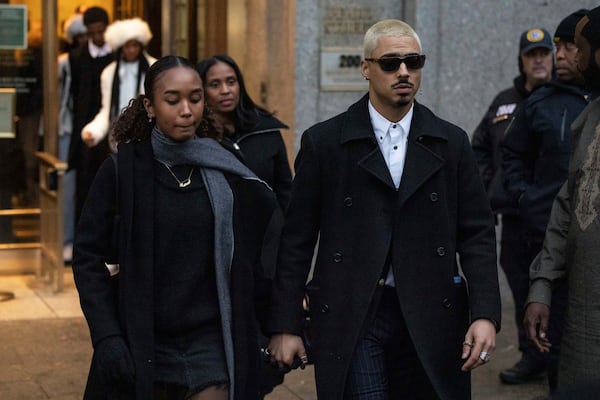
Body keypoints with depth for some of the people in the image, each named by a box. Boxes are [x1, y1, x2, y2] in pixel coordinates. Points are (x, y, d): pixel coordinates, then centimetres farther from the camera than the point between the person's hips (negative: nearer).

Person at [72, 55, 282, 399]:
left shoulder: (225, 171, 2)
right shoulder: (122, 171, -3)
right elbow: (89, 257, -3)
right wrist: (106, 338, -11)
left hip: (211, 349, 1)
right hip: (140, 350, -1)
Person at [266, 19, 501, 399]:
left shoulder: (452, 142, 7)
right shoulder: (324, 142, 1)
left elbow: (477, 234, 5)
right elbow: (297, 239, 2)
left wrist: (485, 314, -7)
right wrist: (286, 325, -1)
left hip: (430, 319, 2)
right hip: (350, 321, -2)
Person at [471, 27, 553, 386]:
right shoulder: (505, 102, 14)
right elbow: (480, 146, 25)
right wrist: (488, 186, 14)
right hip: (514, 215, 6)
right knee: (522, 287, 11)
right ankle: (532, 356, 22)